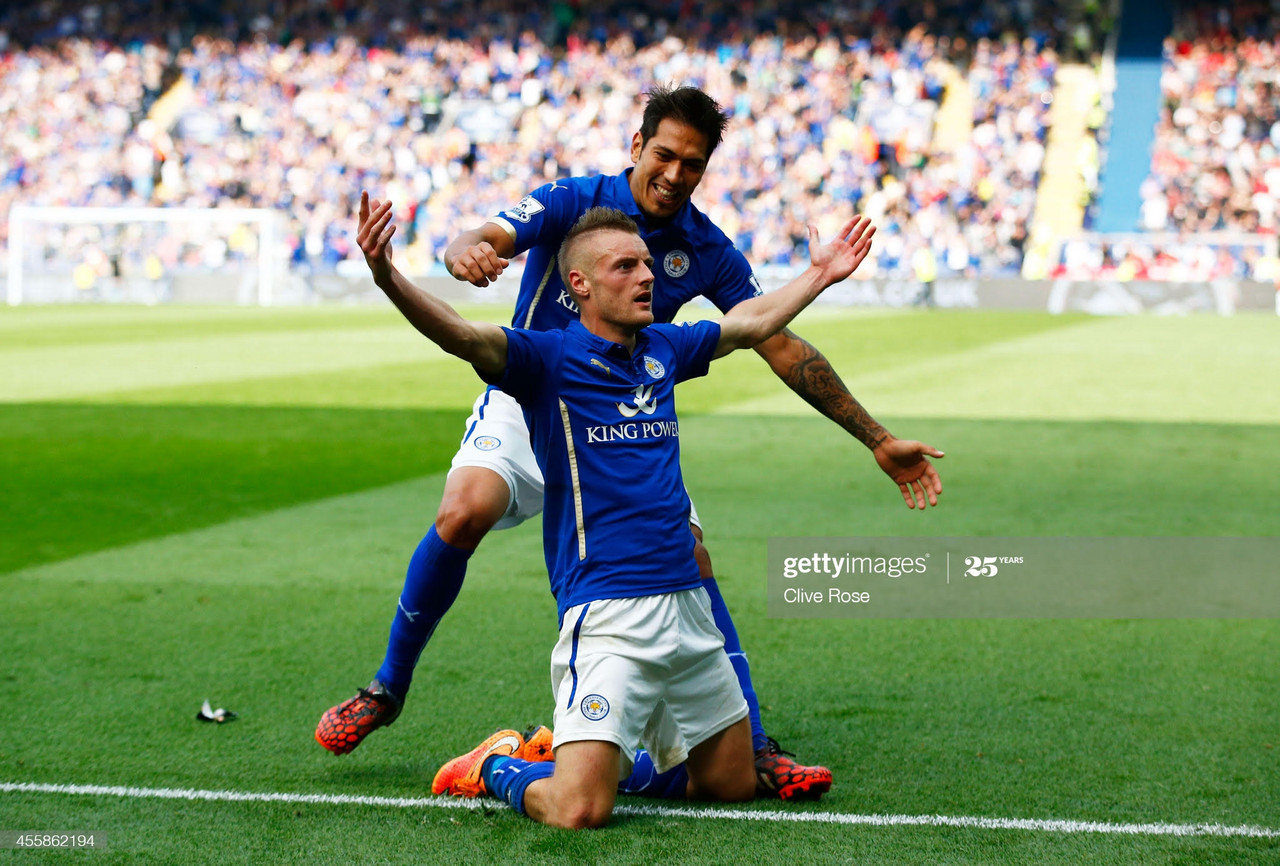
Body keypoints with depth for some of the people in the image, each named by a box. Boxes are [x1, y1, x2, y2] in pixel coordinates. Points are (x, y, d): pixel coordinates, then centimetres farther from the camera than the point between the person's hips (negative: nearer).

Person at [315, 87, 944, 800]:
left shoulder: (707, 250, -5)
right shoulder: (573, 201, -14)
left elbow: (781, 347, -1)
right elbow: (486, 239, -29)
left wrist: (878, 440, -3)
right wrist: (467, 252, -57)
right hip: (526, 405, -3)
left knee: (692, 559, -13)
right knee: (464, 512, -28)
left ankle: (753, 748, -4)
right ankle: (389, 687, -8)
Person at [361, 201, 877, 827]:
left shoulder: (663, 351, 13)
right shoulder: (550, 357, -6)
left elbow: (751, 322, 31)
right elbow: (462, 336, -23)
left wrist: (820, 275, 40)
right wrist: (389, 279, -40)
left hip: (688, 606, 7)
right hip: (608, 614, -7)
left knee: (733, 784, 15)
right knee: (580, 811, -18)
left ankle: (590, 747, 33)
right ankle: (499, 766, 14)